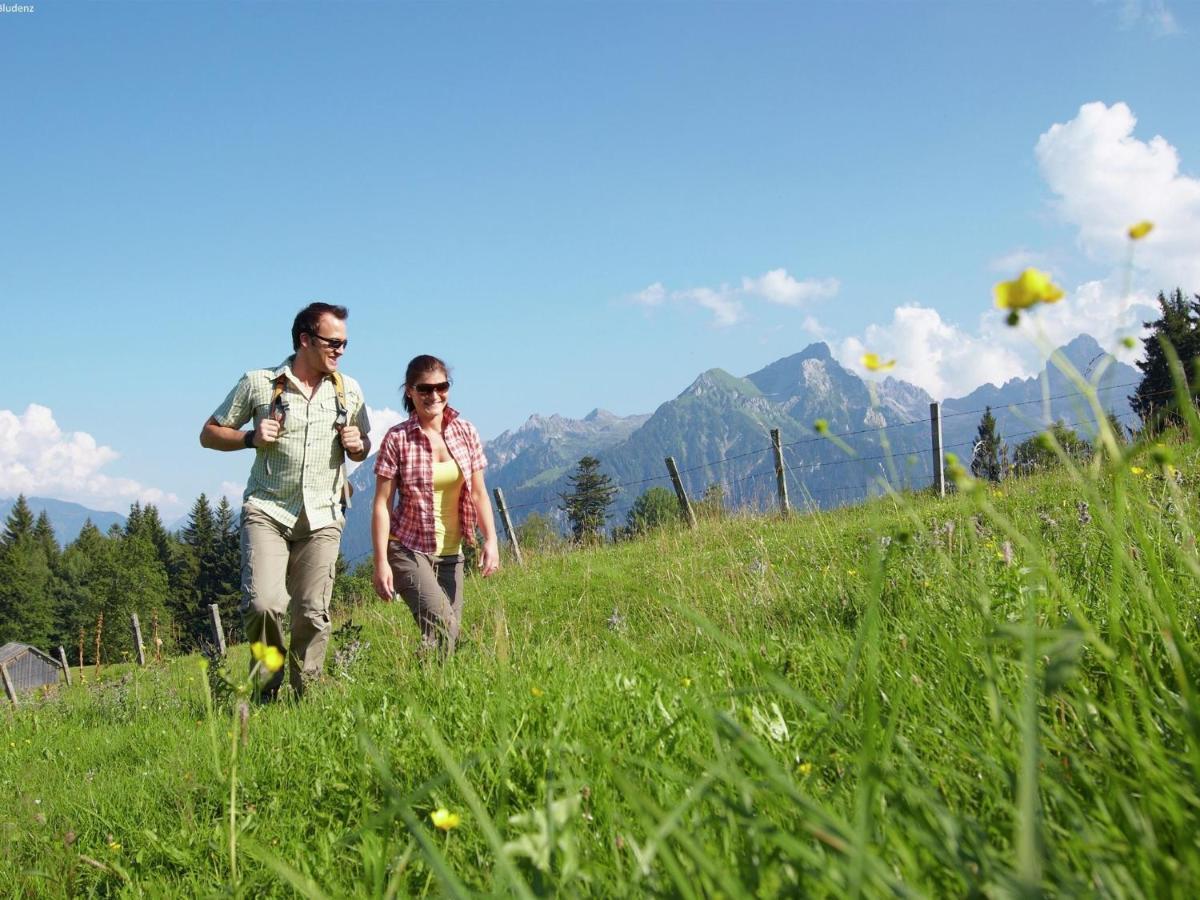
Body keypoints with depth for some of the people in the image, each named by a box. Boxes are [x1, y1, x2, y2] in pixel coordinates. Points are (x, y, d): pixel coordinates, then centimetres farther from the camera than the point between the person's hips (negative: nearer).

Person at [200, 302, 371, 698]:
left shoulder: (349, 391, 10)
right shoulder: (258, 383, 0)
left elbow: (362, 449, 22)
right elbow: (209, 434, 7)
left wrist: (357, 446, -2)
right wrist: (251, 438, -11)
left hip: (322, 518, 3)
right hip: (267, 512, -3)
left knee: (313, 614, 1)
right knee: (263, 603, -17)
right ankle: (268, 689, 7)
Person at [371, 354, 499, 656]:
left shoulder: (465, 432, 3)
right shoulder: (397, 439, -8)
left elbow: (478, 492, 7)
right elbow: (382, 503, -8)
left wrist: (491, 540, -4)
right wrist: (381, 562, -12)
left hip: (451, 552, 4)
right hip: (408, 549, -4)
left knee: (449, 639, 2)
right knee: (442, 622, -23)